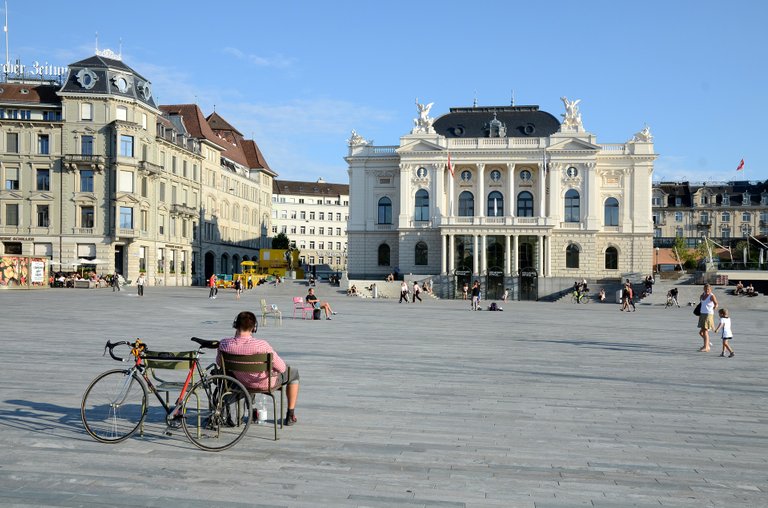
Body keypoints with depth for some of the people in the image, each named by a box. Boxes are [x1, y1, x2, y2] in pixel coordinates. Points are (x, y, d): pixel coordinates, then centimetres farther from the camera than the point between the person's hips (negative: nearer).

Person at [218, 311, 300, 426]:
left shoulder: (224, 344, -23)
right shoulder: (261, 345, -35)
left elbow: (219, 362, -1)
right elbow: (281, 368, -24)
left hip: (242, 383, 4)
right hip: (266, 383, -4)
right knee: (294, 372, 24)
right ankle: (290, 416, 29)